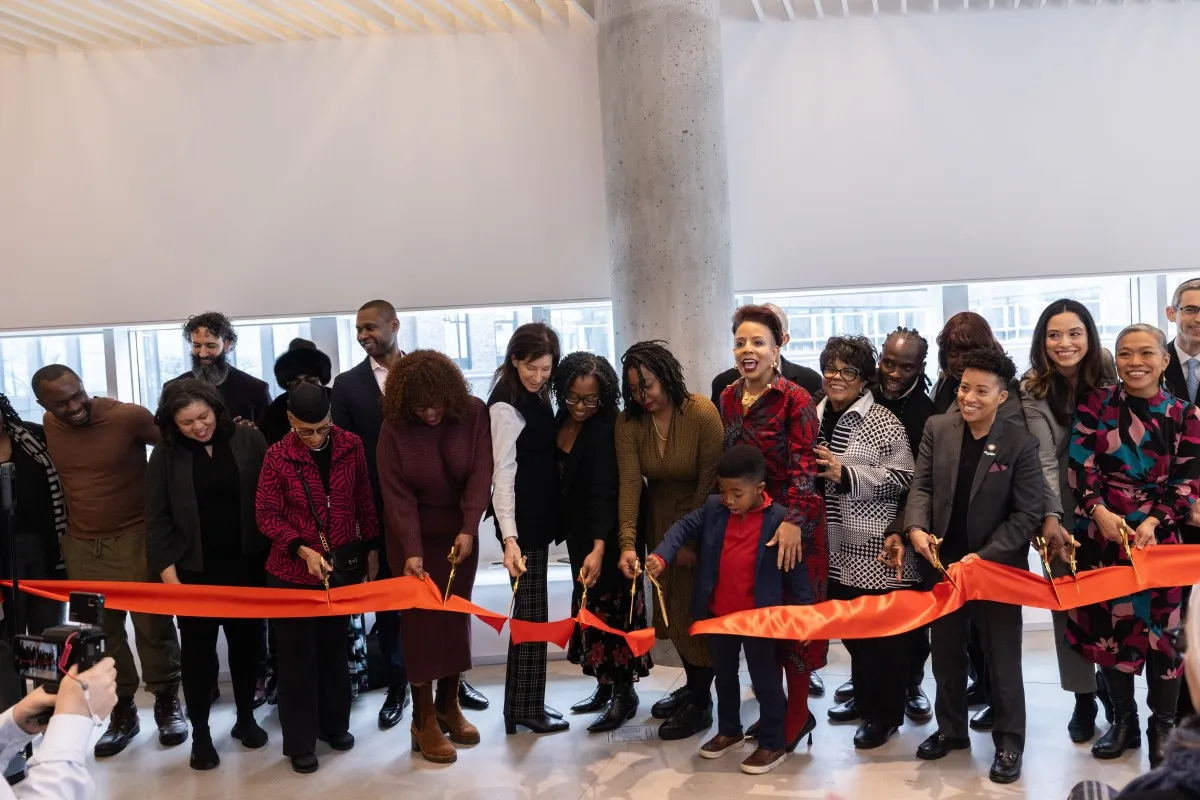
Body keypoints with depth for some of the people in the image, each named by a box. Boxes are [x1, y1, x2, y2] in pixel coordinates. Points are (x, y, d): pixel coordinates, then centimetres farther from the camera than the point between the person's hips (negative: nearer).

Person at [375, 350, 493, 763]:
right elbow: (397, 495, -17)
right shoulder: (395, 428, -16)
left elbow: (481, 472, -17)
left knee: (456, 616, 9)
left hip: (461, 533, 2)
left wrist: (468, 529, -27)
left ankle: (449, 705, 24)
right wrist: (412, 551, -25)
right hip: (414, 536, -2)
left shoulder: (473, 413, -14)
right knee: (421, 621, 0)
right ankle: (423, 722, 8)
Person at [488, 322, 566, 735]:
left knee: (529, 611, 13)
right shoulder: (506, 406, -16)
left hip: (539, 517, 8)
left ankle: (524, 704, 23)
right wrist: (509, 537, -27)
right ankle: (525, 708, 11)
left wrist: (549, 520, 8)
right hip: (521, 522, -8)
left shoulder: (537, 397, 9)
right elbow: (502, 473, -20)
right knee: (531, 611, -1)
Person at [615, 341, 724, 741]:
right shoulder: (628, 422, -10)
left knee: (698, 608, 0)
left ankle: (701, 704, 14)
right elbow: (629, 483, -18)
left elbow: (710, 480, -19)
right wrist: (628, 543, -28)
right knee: (672, 605, 13)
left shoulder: (702, 413, -21)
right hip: (660, 521, 5)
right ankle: (693, 685, 32)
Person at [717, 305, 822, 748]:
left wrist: (793, 520, -30)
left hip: (791, 521, -6)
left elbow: (803, 466, -19)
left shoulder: (795, 400, -13)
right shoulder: (729, 399, 6)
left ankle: (797, 714, 18)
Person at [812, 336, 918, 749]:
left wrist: (846, 474, -22)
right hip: (836, 546, 7)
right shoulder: (815, 417, 10)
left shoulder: (883, 422, -10)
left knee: (882, 631, 3)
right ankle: (864, 697, 34)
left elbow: (902, 479, -16)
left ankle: (886, 714, 17)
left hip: (875, 548, -6)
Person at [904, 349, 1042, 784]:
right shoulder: (937, 428, -2)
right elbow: (922, 485, -1)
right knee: (946, 654, 17)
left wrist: (984, 557, -20)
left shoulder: (1020, 444, -12)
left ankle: (1009, 742, 26)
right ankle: (951, 729, 36)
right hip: (943, 564, 4)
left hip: (997, 569, -4)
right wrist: (916, 527, -20)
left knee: (1002, 660, 9)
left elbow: (1027, 513, -13)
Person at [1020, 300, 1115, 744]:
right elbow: (1043, 458, -16)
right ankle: (1083, 697, 17)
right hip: (1063, 513, -1)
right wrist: (1049, 517, -26)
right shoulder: (1034, 391, -8)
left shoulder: (1107, 384, -1)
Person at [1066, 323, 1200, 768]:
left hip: (1161, 535, -1)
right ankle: (1124, 720, 24)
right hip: (1103, 534, 1)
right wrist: (1099, 512, -19)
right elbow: (1081, 468, -4)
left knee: (1162, 626, 4)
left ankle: (1163, 725, 22)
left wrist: (1154, 521, -17)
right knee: (1108, 625, 7)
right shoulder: (1095, 405, 1)